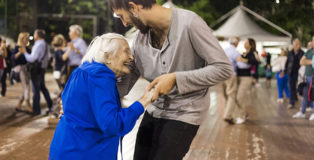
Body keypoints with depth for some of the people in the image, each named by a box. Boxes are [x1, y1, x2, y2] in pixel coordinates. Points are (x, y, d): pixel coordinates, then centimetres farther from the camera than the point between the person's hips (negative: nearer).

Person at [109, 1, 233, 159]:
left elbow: (224, 69, -20)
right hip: (155, 109, 6)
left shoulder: (189, 23, -20)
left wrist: (175, 78, -25)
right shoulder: (140, 38, -2)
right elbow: (124, 86, 4)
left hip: (183, 115, -6)